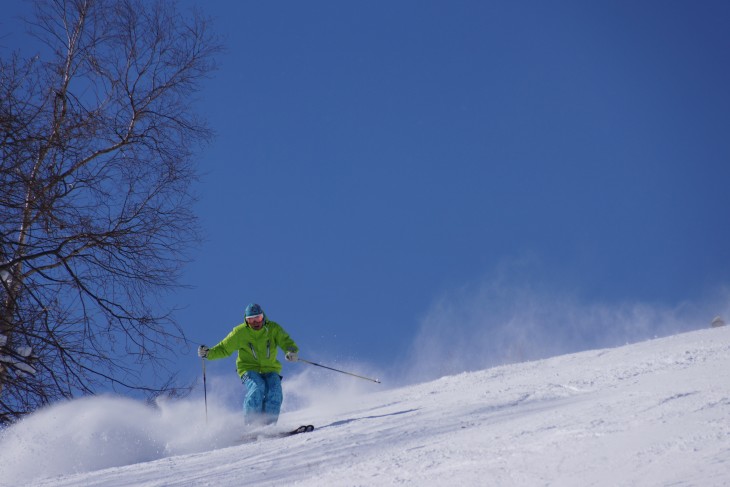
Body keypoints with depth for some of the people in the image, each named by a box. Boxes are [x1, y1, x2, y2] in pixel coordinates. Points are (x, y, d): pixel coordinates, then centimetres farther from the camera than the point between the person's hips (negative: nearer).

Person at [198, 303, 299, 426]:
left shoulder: (273, 328, -4)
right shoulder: (240, 332, -5)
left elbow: (287, 342, -13)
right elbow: (224, 349, 2)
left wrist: (292, 352, -37)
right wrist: (208, 353, -16)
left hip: (270, 370, 1)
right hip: (249, 369, -1)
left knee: (274, 391, -26)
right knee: (257, 387, -31)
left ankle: (268, 424, -21)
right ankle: (251, 424, -26)